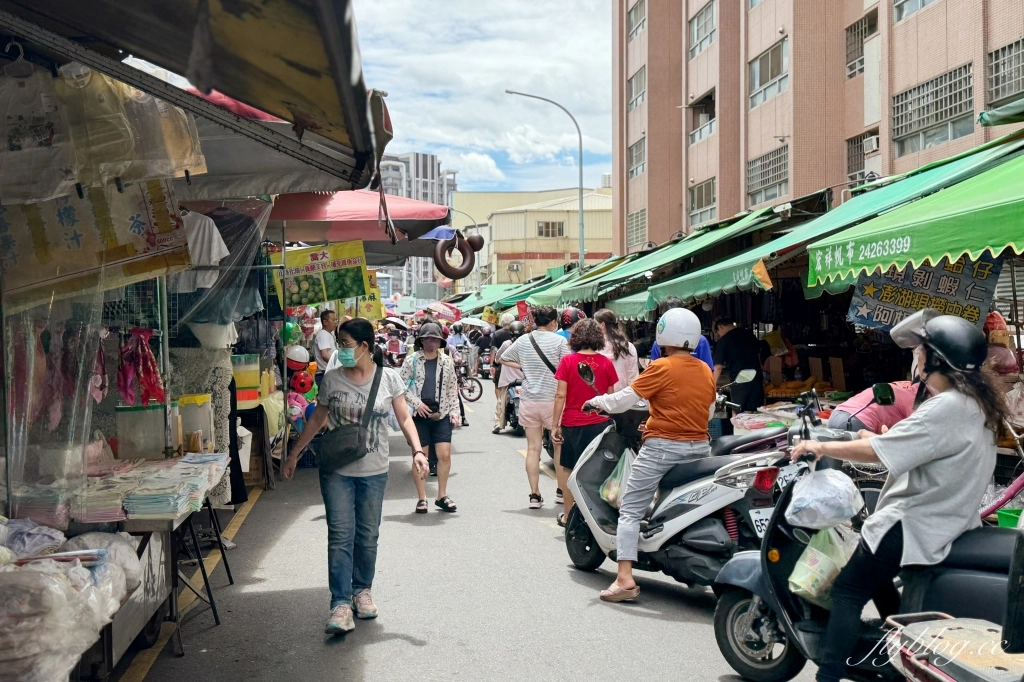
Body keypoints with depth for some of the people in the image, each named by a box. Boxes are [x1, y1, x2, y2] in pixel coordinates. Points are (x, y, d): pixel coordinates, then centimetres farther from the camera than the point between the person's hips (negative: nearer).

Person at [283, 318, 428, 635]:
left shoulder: (389, 378, -4)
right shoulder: (332, 379, -2)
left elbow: (404, 419, 1)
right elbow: (317, 419, 10)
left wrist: (417, 450, -14)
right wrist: (294, 453, 12)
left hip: (373, 471, 0)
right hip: (336, 469, 0)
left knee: (368, 535, 11)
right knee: (340, 535, -6)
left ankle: (362, 590, 30)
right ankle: (341, 604, -6)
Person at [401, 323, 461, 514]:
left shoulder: (446, 361, 10)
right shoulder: (412, 360, 2)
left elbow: (453, 389, 13)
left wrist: (454, 411, 4)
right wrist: (417, 404, -10)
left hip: (442, 414, 2)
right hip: (419, 414, -2)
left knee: (445, 455, -3)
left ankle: (442, 496, 11)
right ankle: (422, 498, 11)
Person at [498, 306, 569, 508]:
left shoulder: (523, 340, 3)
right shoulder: (559, 341, -9)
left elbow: (503, 359, 15)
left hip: (529, 401, 3)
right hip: (553, 400, -3)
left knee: (533, 448, 7)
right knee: (559, 446, 13)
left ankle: (534, 495, 7)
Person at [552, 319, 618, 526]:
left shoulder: (568, 361, -6)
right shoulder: (606, 363, -1)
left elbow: (561, 395, -8)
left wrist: (555, 424, -3)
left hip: (573, 424, -1)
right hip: (600, 423, 1)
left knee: (568, 469, 11)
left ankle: (568, 515, 16)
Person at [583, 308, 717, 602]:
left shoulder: (662, 367, -9)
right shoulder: (706, 371, 8)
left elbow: (625, 398, -10)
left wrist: (596, 402, 6)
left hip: (662, 447, -6)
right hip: (699, 447, 6)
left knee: (630, 510, -1)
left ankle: (625, 578, -10)